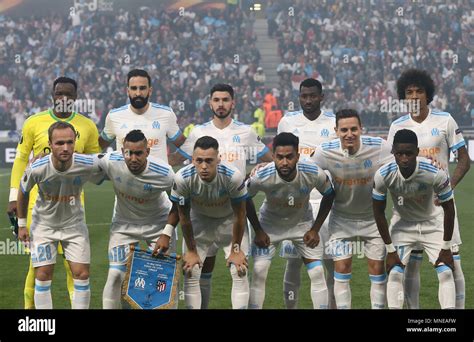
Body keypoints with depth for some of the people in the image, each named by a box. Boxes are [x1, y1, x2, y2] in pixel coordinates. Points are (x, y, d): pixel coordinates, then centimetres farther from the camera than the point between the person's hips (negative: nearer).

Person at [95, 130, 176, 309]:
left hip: (158, 223, 0)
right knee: (115, 275, -10)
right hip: (124, 223, 1)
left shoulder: (164, 173, -28)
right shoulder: (110, 162, -27)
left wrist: (167, 233, -16)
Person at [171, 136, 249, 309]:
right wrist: (191, 251, -7)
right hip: (199, 220, 1)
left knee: (240, 271, -9)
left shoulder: (233, 177, -35)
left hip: (229, 221, -1)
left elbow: (239, 215, -19)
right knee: (190, 271, -6)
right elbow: (184, 216, -15)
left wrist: (236, 249, -10)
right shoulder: (182, 178, -31)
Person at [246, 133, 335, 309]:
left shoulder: (314, 174, -29)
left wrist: (315, 229, -8)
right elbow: (245, 199, -11)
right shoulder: (262, 177, -32)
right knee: (259, 272, -11)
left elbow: (329, 195, -7)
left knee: (317, 273, -6)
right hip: (270, 224, -1)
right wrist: (258, 231, -8)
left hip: (303, 223, 1)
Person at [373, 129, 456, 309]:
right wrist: (390, 250, -10)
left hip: (432, 224, -1)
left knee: (446, 273, -10)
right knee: (395, 273, -11)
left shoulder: (436, 174, -32)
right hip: (402, 225, 1)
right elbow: (379, 212, -12)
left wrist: (446, 248, -12)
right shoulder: (383, 175, -27)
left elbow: (449, 209, -17)